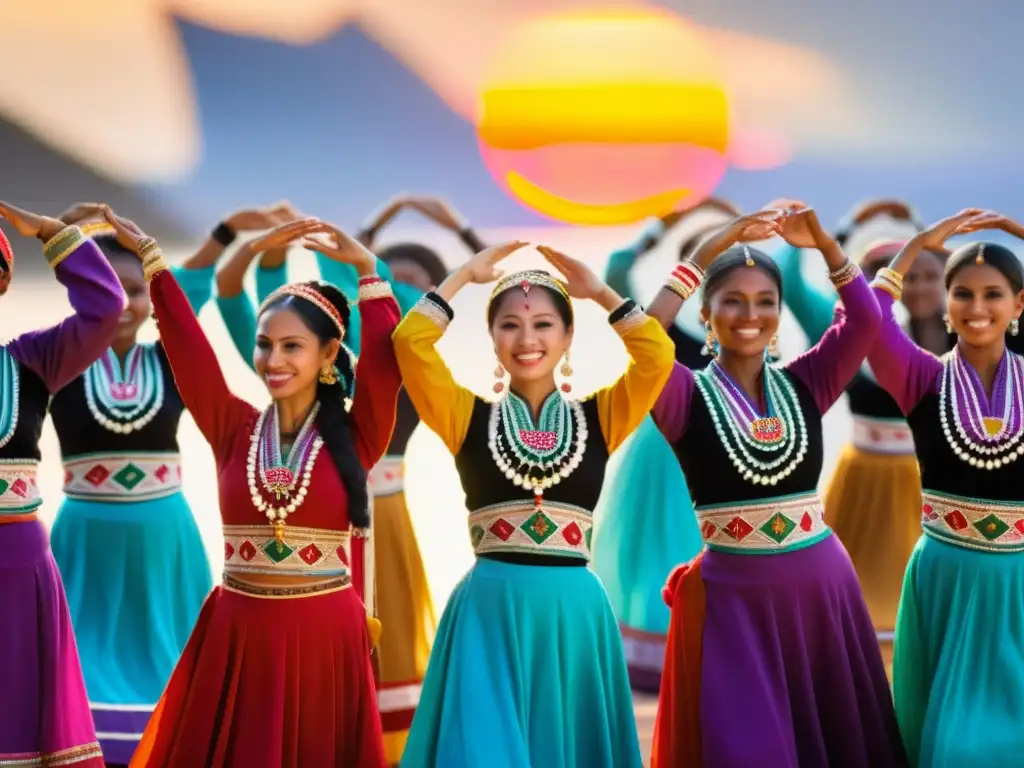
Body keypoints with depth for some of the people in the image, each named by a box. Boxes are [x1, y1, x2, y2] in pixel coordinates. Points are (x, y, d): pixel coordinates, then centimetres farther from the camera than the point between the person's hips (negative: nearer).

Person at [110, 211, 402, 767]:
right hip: (238, 637, 2)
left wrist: (367, 270, -14)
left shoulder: (353, 437, -1)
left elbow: (385, 361, -12)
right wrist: (150, 257, -1)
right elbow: (186, 344, 0)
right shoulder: (234, 428, 3)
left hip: (323, 638, -2)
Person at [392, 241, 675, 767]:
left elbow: (657, 353, -2)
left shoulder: (599, 416, 9)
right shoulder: (468, 415, 6)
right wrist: (467, 275, 3)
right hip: (489, 611, -1)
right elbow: (412, 341, -4)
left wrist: (599, 292, 3)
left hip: (573, 614, 1)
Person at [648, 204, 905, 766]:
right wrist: (706, 254, -24)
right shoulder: (689, 396, -6)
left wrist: (823, 245, -17)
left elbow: (866, 319, -6)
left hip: (820, 587, 4)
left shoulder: (803, 384, 5)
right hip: (734, 595, -4)